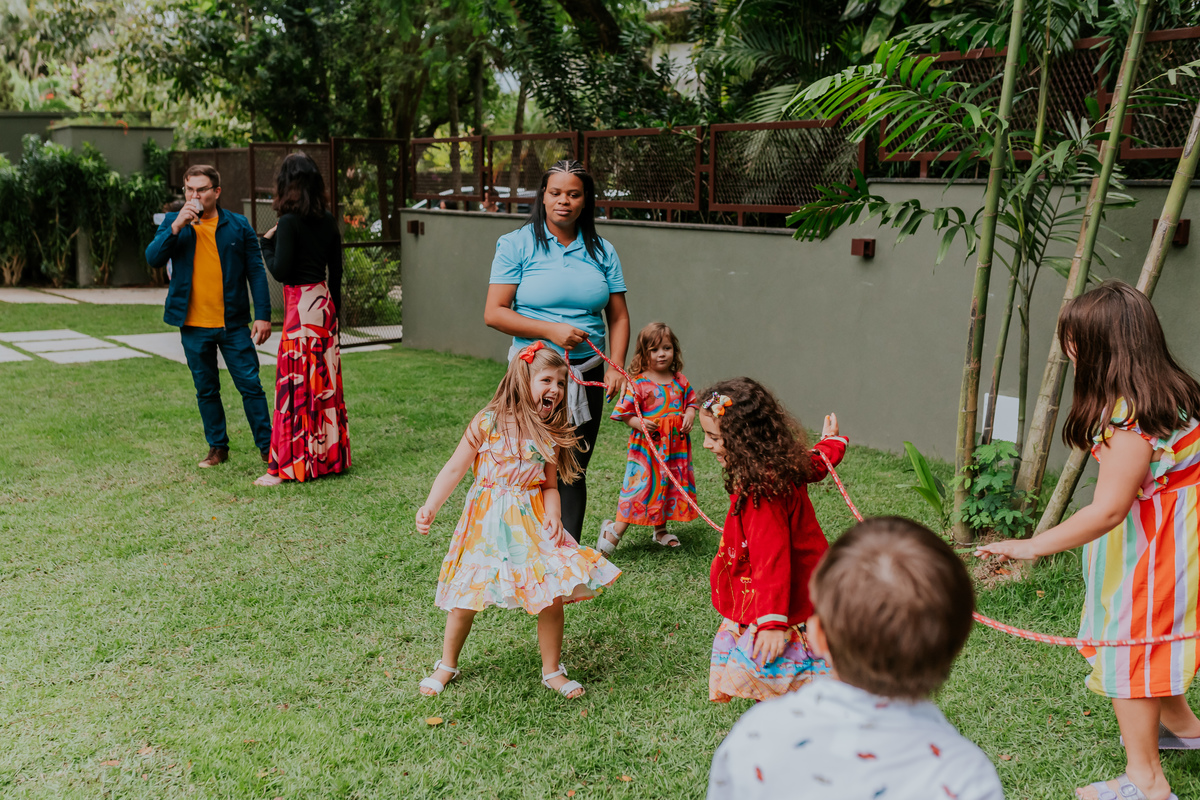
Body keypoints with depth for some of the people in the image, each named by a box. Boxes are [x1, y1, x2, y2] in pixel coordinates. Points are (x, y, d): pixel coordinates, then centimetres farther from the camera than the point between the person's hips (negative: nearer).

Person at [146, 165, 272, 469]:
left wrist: (263, 315, -6)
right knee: (206, 390, 11)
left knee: (250, 385, -1)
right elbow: (153, 259, -7)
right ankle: (217, 447, 24)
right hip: (193, 325, 2)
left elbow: (256, 272, 2)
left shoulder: (239, 226, 2)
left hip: (233, 324, -2)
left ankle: (267, 446, 9)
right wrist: (177, 226, -18)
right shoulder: (173, 224, 6)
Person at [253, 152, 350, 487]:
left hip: (301, 305, -7)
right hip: (325, 302, 7)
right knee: (325, 382, 13)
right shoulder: (328, 220, 6)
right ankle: (331, 456, 22)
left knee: (296, 383, -3)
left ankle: (288, 465, 1)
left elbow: (280, 271, -15)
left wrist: (266, 243, 1)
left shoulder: (289, 223, -14)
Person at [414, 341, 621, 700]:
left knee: (552, 598, -1)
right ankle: (447, 665, 30)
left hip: (532, 523, 3)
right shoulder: (488, 423, -9)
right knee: (465, 598, 6)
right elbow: (454, 469, -7)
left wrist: (553, 516, -14)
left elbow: (549, 486, 5)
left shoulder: (552, 435, 2)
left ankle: (552, 671, 21)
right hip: (488, 524, -2)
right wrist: (430, 507, -16)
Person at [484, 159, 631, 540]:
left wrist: (615, 366, -5)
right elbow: (494, 313, -7)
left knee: (573, 471, 7)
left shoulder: (601, 251, 9)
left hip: (587, 372, 3)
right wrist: (551, 330, -17)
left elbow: (618, 316, 10)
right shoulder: (517, 245, -2)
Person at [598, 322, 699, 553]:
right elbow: (624, 412, -6)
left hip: (676, 446, 6)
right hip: (647, 445, -5)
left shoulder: (680, 381, 5)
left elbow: (692, 402, 17)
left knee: (671, 487, 14)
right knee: (640, 485, -7)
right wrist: (639, 424, -22)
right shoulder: (638, 384, -9)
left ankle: (660, 529, 31)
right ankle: (614, 531, 2)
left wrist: (689, 416, -3)